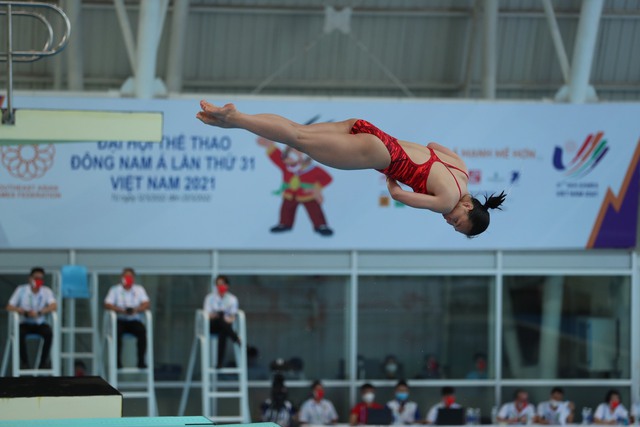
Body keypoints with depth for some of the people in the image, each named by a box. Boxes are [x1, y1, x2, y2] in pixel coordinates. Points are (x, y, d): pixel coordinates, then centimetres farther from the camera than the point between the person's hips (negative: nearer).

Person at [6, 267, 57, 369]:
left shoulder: (46, 291, -3)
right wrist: (25, 312, -24)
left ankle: (43, 362, -17)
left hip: (39, 323, 1)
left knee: (48, 333, -31)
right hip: (24, 323, -1)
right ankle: (24, 362, -20)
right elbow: (9, 307, -8)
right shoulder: (21, 290, -4)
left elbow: (54, 306, -18)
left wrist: (39, 312, -34)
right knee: (20, 333, -34)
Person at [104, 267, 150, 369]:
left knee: (142, 331, -32)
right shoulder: (115, 289, 6)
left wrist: (137, 310, -23)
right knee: (117, 331, -36)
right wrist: (120, 310, -23)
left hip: (135, 320, 1)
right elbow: (107, 304, -5)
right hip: (120, 320, -1)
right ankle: (118, 361, -30)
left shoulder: (139, 289, 10)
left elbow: (146, 304, -2)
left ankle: (141, 361, -30)